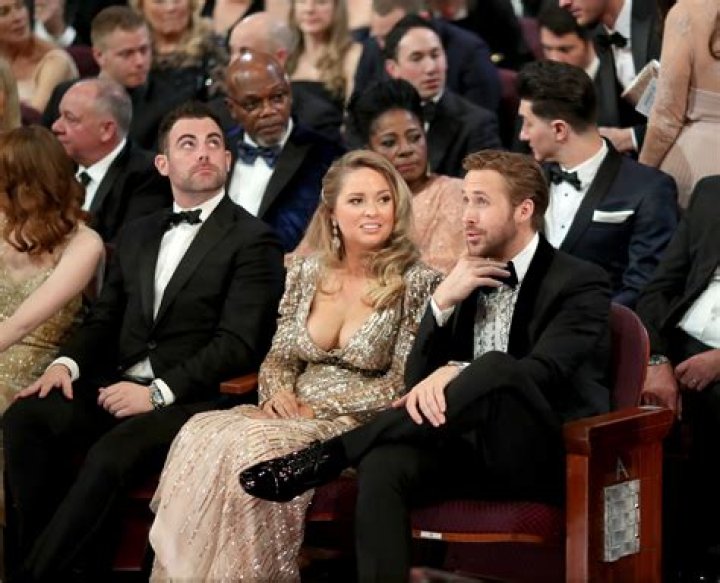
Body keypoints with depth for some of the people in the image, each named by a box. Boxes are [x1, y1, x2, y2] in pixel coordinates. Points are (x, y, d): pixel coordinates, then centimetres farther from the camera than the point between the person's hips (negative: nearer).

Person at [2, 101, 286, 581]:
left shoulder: (253, 240, 0)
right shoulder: (137, 235, 22)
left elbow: (238, 343, -9)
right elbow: (105, 319, 19)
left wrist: (157, 392, -18)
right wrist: (69, 362, -4)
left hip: (191, 398, -6)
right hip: (119, 384, 6)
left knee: (111, 455, -35)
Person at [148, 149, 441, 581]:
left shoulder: (417, 282, -5)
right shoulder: (305, 273, 10)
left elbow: (403, 383, -9)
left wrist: (321, 408, -14)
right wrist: (277, 393, -8)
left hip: (358, 426, -4)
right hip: (294, 414, 4)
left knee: (252, 448, -32)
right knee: (202, 439, -26)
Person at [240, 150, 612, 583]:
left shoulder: (581, 284, -1)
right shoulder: (469, 281, 17)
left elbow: (543, 372, -17)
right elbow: (417, 380, 9)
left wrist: (456, 372, -31)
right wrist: (443, 300, -6)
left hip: (550, 456, -5)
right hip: (475, 449, 5)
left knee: (495, 368, -36)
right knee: (383, 465, -28)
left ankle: (329, 455, -34)